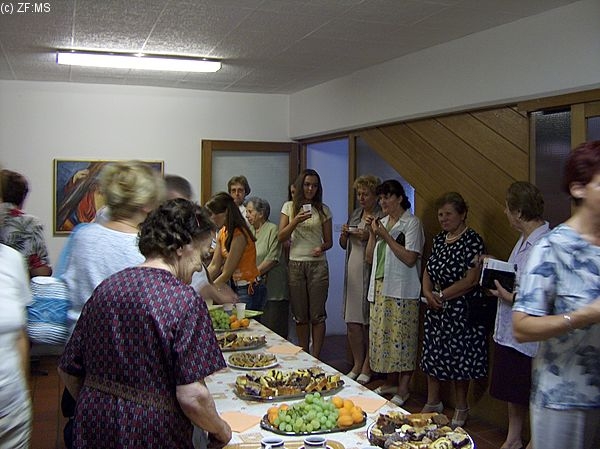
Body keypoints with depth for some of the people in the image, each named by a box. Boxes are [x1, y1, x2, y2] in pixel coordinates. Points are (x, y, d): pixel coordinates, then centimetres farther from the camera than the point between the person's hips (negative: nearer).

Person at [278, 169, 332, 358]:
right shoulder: (289, 207, 6)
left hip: (317, 264, -1)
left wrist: (322, 247, -15)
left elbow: (329, 241, 8)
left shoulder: (323, 209, 6)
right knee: (300, 315, 8)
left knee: (317, 314, 0)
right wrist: (295, 221, -17)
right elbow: (281, 237, -1)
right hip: (295, 264, 1)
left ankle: (315, 357, 8)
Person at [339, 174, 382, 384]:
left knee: (369, 322, 0)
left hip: (370, 273, -6)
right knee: (352, 322, 7)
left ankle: (367, 367, 12)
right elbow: (343, 245, 22)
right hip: (353, 273, 6)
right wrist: (344, 234, 2)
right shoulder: (355, 214, 16)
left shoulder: (382, 216, -5)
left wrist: (368, 236, -19)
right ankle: (357, 364, 19)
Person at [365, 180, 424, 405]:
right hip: (380, 287, 7)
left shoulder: (411, 223, -6)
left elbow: (410, 258, -16)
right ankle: (391, 382, 24)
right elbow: (370, 257, 15)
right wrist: (372, 233, 1)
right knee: (382, 335, 11)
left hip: (402, 291, -7)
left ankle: (403, 389, 5)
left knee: (402, 338, -4)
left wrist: (386, 235, -16)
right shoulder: (383, 222, 16)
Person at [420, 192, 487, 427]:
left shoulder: (472, 240, -13)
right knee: (432, 354, 12)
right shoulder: (439, 239, 10)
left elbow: (471, 280, -18)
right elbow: (428, 270, 15)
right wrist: (428, 292, -4)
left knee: (459, 356, 3)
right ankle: (433, 403, 28)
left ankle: (461, 409, 20)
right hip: (436, 309, 7)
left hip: (461, 310, -7)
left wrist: (442, 295, -14)